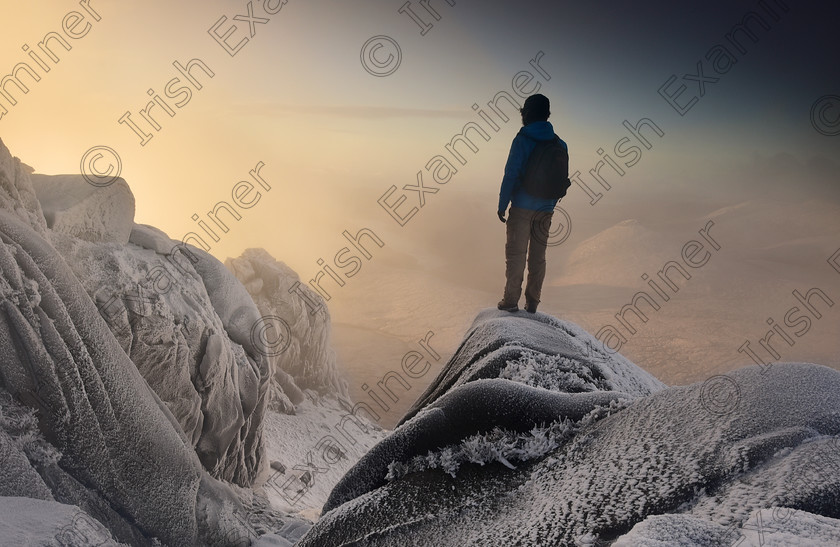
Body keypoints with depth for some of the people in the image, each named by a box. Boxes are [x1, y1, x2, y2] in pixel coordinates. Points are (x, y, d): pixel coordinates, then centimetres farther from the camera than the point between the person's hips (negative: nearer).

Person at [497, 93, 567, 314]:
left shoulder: (522, 140, -10)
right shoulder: (559, 144, 7)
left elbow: (510, 175, -13)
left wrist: (502, 205, -6)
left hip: (521, 208, -5)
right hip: (545, 211, 5)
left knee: (515, 254, 2)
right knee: (538, 256, 11)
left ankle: (511, 301, 5)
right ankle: (532, 303, 16)